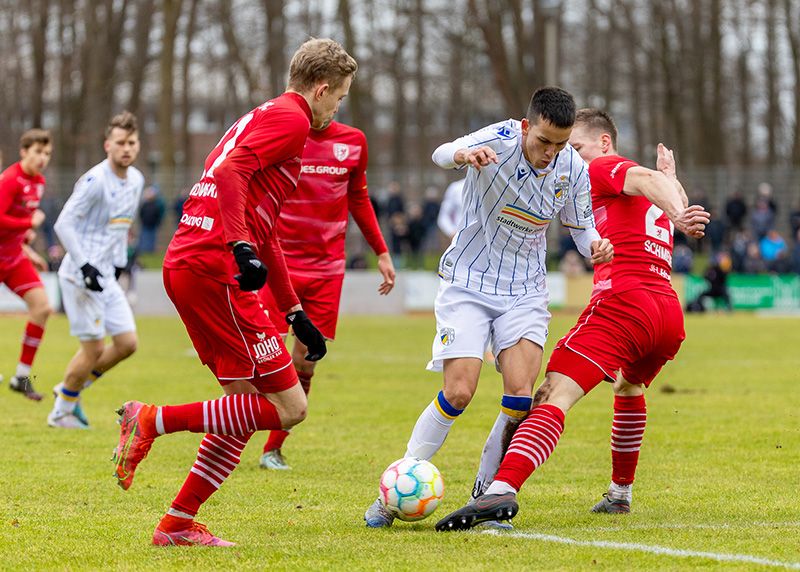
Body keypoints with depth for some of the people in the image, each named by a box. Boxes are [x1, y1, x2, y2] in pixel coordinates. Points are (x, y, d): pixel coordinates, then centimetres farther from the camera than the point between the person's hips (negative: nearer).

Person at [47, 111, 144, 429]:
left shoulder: (136, 180, 8)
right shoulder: (95, 180, -17)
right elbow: (63, 224, -19)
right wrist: (84, 265, -23)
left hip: (106, 276, 8)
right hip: (81, 275, -8)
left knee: (127, 343, 4)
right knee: (94, 348, -7)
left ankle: (70, 390, 20)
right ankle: (61, 412, 11)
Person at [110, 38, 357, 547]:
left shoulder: (263, 119, 28)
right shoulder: (290, 119, -3)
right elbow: (229, 172, -21)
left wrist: (296, 314, 35)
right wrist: (242, 248, -31)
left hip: (184, 265, 10)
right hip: (213, 271, -10)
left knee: (249, 405, 14)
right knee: (289, 406, -7)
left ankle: (178, 523, 12)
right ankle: (154, 421, -11)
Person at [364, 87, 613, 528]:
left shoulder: (573, 169, -7)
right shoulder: (500, 141, -20)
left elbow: (580, 227, 8)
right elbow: (440, 155, -38)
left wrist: (595, 246, -16)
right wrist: (463, 154, -62)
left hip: (524, 293, 3)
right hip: (469, 282, -3)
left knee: (521, 395, -14)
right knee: (458, 393, -14)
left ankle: (485, 496, 5)